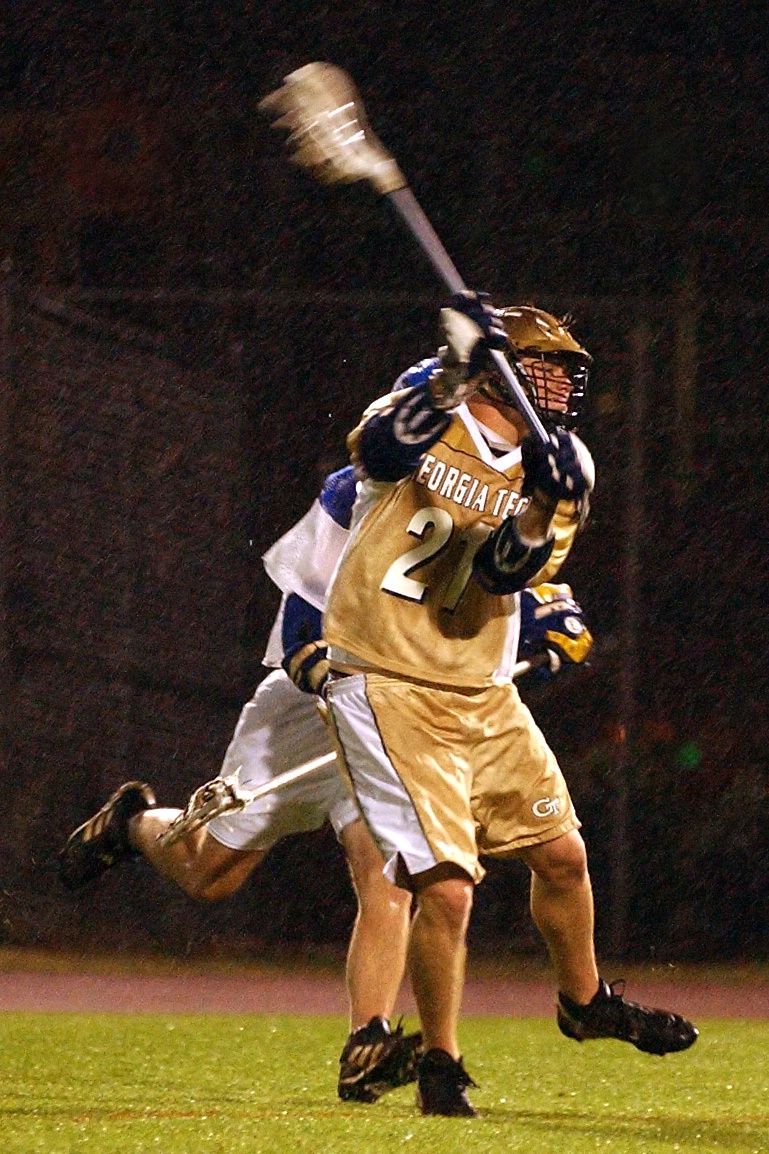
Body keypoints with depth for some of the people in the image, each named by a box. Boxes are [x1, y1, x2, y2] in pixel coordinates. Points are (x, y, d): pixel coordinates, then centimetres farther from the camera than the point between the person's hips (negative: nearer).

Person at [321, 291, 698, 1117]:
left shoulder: (555, 468, 6)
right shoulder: (428, 417, -6)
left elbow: (507, 573, -10)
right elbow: (379, 452, -30)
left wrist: (542, 504, -27)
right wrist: (453, 369, -40)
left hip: (483, 698, 6)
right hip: (389, 691, -6)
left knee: (562, 855, 15)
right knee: (445, 888, -14)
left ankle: (586, 1003, 42)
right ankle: (440, 1066, 4)